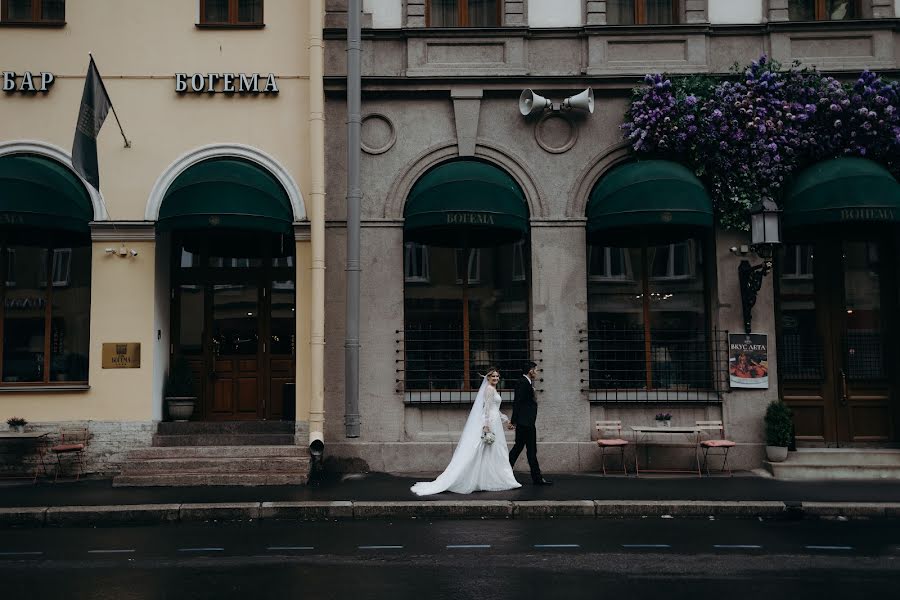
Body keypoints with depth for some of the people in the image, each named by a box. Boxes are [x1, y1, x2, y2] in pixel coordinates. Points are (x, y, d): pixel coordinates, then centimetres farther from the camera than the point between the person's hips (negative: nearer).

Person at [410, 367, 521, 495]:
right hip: (490, 423, -10)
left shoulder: (493, 389, 18)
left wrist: (505, 419, 27)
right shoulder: (489, 389, -11)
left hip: (494, 422, 10)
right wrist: (487, 426, -23)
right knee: (491, 452, -6)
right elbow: (487, 408, -18)